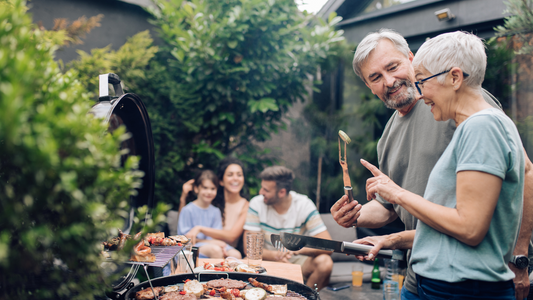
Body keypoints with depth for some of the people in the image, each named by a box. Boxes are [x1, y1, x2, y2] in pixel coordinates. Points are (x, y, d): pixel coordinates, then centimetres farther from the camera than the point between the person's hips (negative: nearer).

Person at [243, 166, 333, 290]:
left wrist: (299, 249, -36)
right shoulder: (257, 204, -10)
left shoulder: (304, 205, -13)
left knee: (324, 262, -30)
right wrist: (276, 255, -31)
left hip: (298, 260, 0)